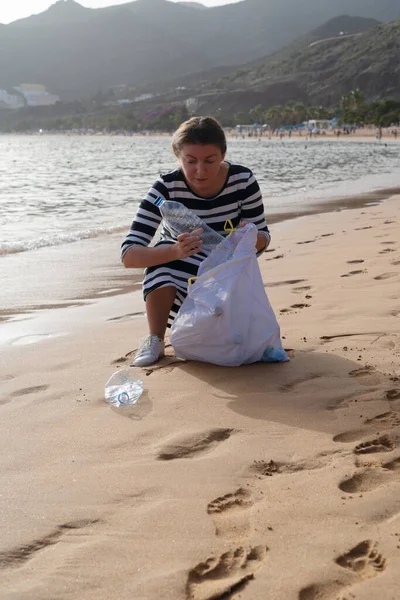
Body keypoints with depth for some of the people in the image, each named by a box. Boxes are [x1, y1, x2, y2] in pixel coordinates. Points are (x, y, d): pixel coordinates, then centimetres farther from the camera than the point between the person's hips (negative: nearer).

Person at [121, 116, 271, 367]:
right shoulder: (167, 188, -23)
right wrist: (175, 251, -50)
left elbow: (263, 239, -7)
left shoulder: (243, 180, -17)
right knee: (165, 251, -34)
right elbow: (129, 255, -30)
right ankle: (155, 340, -15)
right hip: (176, 279, -2)